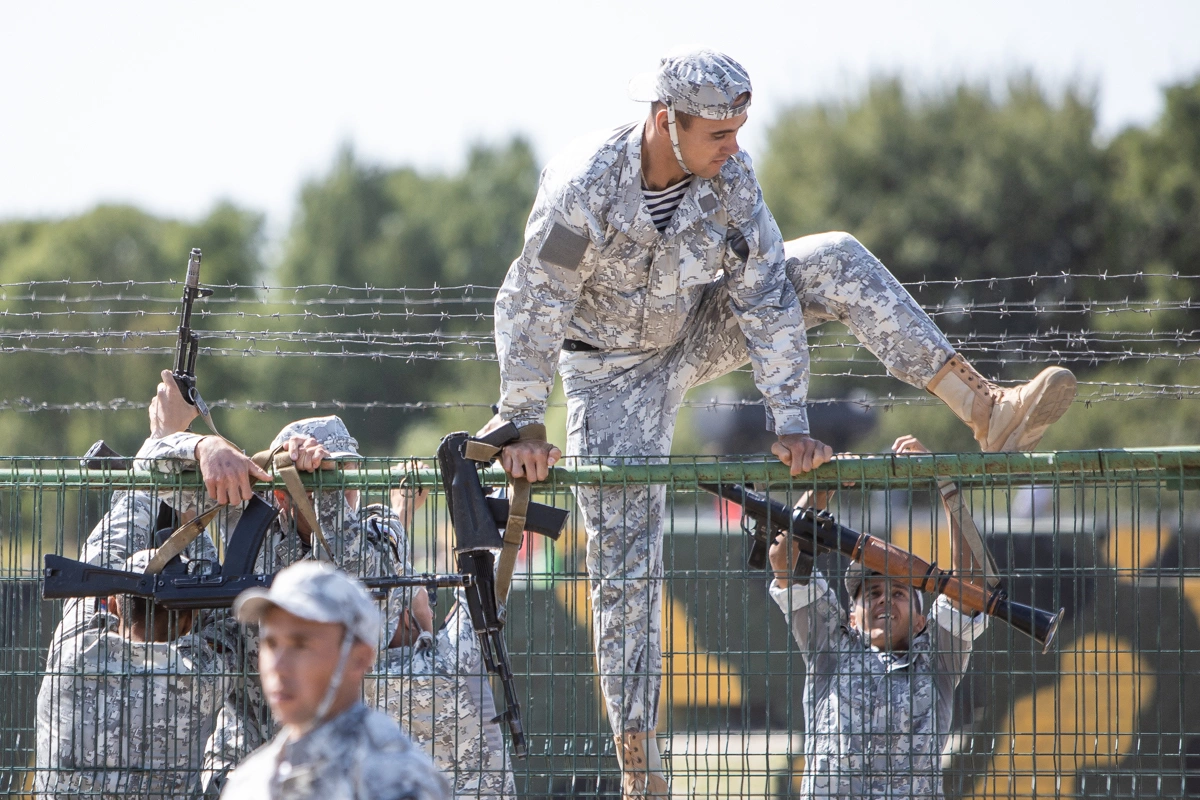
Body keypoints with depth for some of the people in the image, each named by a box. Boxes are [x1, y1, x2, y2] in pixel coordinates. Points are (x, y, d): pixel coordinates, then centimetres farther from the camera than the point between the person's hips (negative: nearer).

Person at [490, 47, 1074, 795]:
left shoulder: (729, 173, -21)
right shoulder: (584, 186, -33)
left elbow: (764, 294, -19)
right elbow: (532, 306, -24)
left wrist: (790, 421, -21)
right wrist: (523, 426, -20)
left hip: (694, 333, 4)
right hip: (615, 372, -4)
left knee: (833, 263, -15)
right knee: (625, 562, -7)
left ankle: (986, 409, -19)